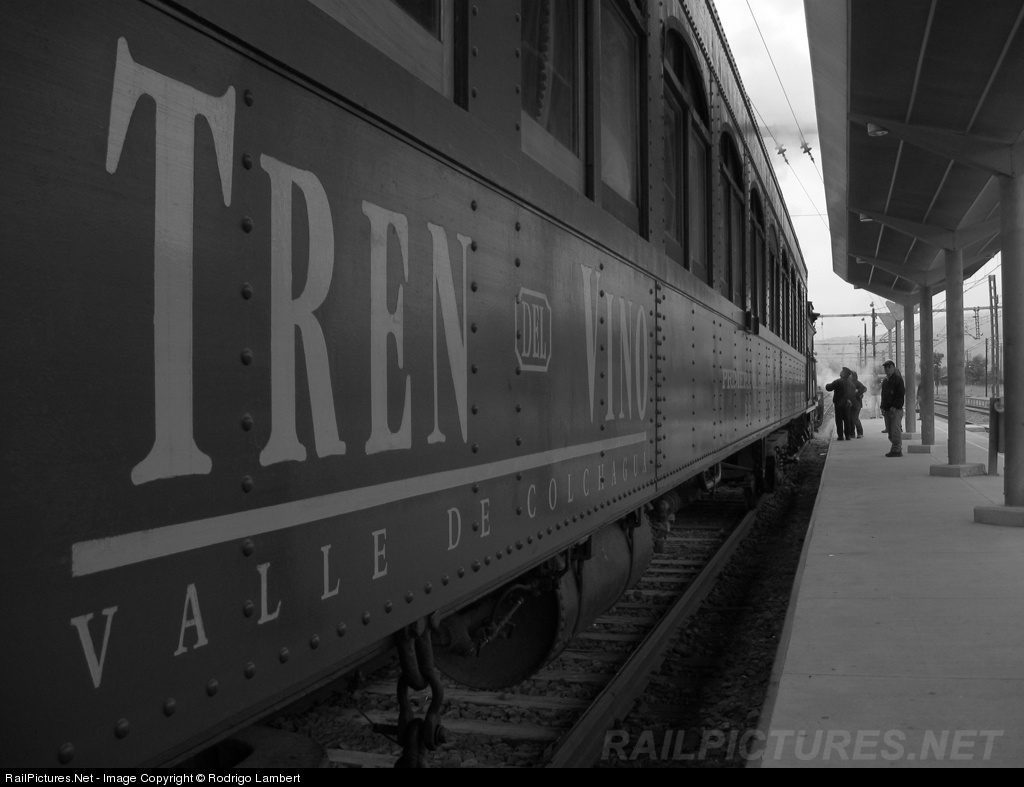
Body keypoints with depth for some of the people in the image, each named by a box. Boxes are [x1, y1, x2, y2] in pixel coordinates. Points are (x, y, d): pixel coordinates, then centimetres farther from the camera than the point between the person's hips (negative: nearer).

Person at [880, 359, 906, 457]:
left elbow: (901, 394, -11)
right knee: (890, 431, 8)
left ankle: (897, 450, -6)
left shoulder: (898, 379, -5)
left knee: (895, 430, -9)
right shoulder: (885, 381, 19)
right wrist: (883, 407, 11)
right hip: (887, 409, 8)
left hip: (896, 410, -8)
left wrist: (894, 407, -18)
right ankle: (895, 449, 15)